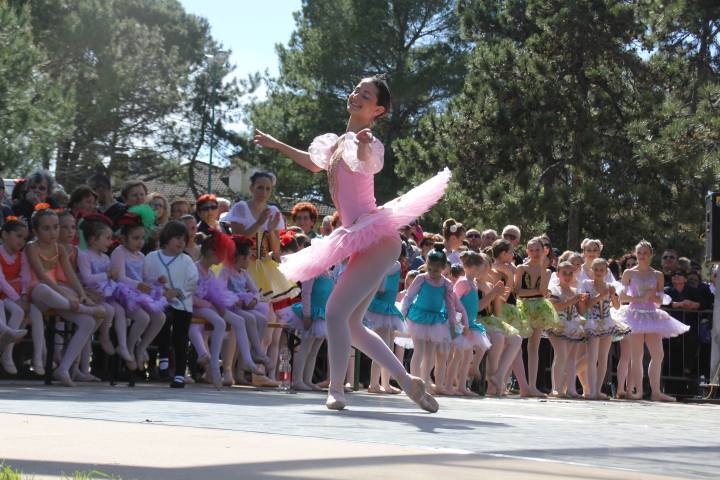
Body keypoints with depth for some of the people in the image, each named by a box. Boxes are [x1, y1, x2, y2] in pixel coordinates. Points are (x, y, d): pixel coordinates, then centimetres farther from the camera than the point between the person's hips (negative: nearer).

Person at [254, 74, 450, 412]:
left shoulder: (369, 142, -10)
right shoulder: (339, 142, 17)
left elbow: (369, 164, -35)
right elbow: (315, 163, 38)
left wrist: (363, 145, -57)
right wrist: (276, 145, 44)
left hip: (376, 238, -10)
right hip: (366, 244, 10)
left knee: (336, 312, -15)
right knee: (351, 324, 10)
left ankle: (336, 390, -8)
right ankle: (407, 381, 12)